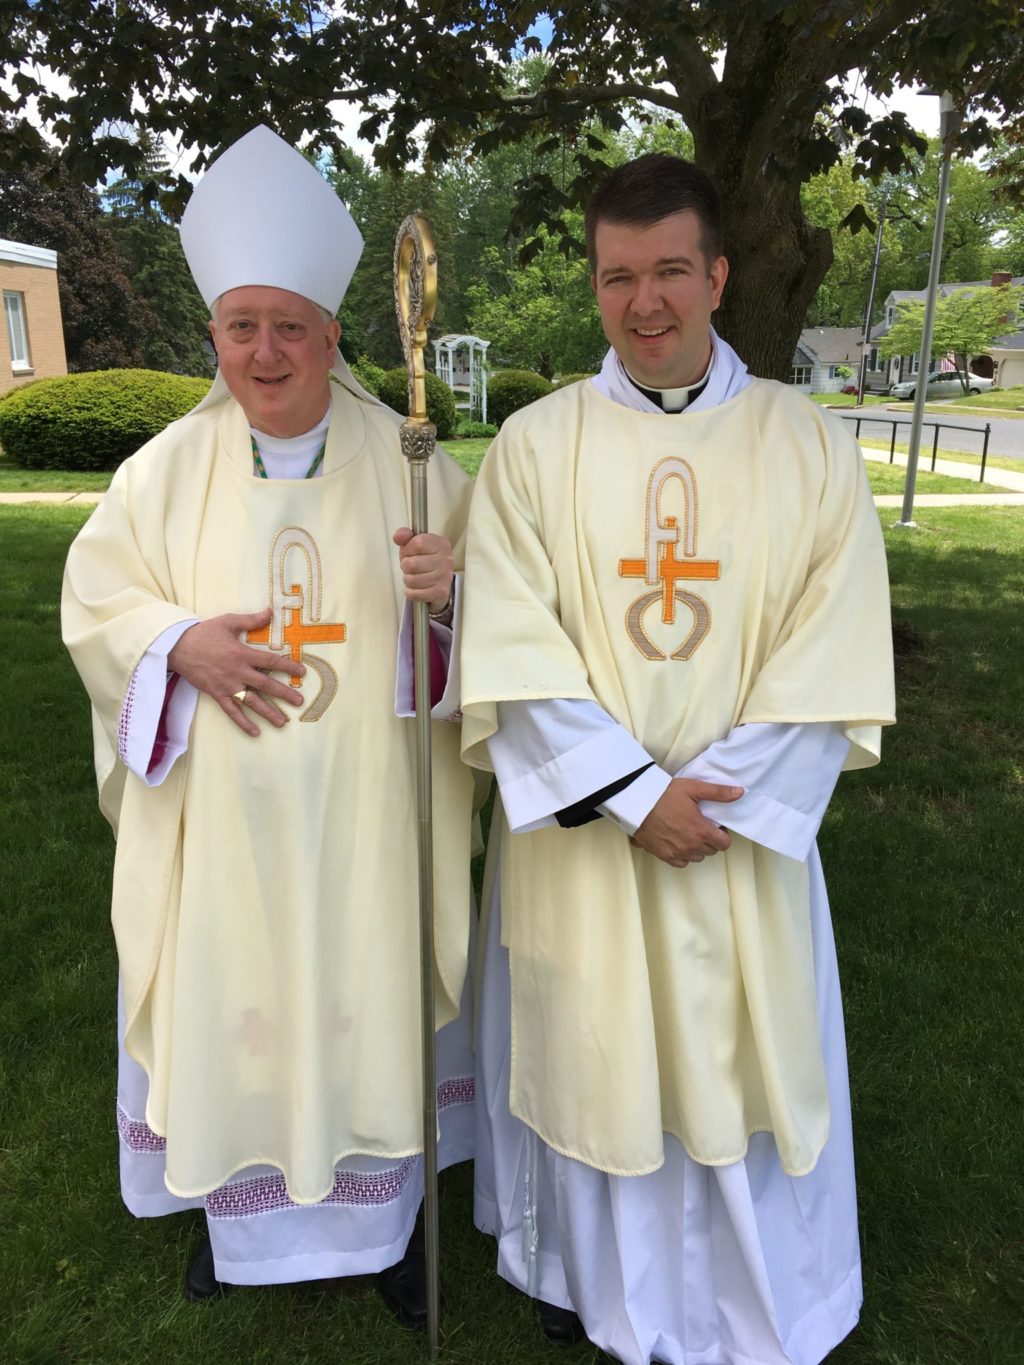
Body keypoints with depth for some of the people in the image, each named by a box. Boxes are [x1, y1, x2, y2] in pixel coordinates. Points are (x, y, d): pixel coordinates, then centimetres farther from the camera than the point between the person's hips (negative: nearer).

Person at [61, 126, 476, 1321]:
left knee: (372, 995, 12)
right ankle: (236, 1204, 40)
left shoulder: (404, 460, -2)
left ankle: (383, 1207, 36)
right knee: (224, 997, 14)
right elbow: (94, 601, 3)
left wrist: (451, 588, -22)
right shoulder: (167, 467, 1)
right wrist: (180, 645, -17)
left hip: (366, 813, 0)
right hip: (219, 815, 1)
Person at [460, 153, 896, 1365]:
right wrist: (634, 793, -17)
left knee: (739, 1060, 16)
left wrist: (715, 797, -15)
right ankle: (587, 1261, 45)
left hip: (744, 833, 1)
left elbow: (831, 665, -6)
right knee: (582, 1047, 15)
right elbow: (513, 653, -11)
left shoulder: (810, 447, -2)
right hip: (576, 828, 0)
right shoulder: (534, 444, -4)